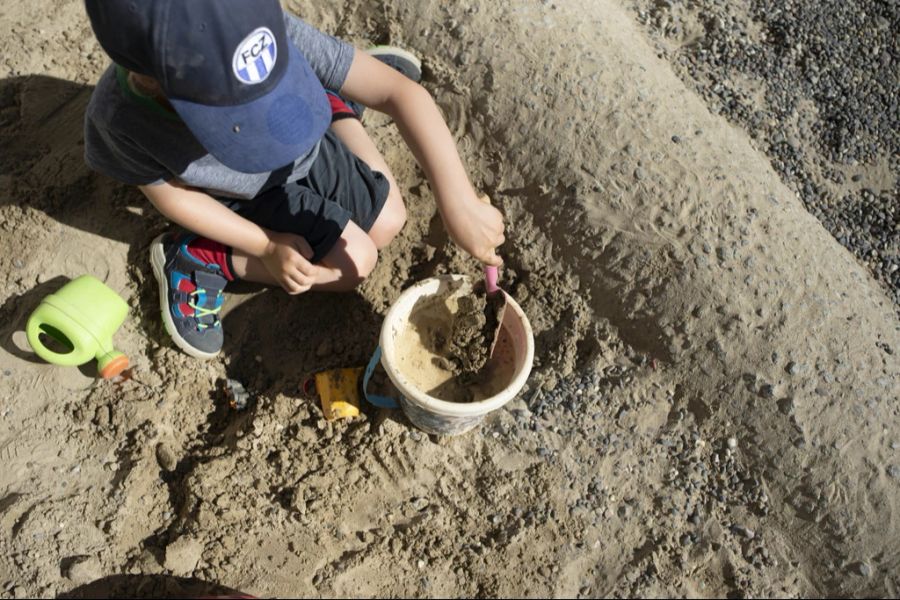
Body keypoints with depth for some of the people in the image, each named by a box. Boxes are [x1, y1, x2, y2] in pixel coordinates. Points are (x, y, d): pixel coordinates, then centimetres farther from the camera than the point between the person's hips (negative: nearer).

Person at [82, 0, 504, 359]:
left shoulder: (272, 35, -41)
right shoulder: (120, 120, -38)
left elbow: (402, 93, -42)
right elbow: (171, 192, -18)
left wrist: (459, 204, -49)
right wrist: (268, 246, -22)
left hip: (308, 150, 2)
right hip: (244, 194, -2)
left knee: (388, 223, 13)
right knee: (353, 263, -13)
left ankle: (336, 102, 32)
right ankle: (196, 258, -1)